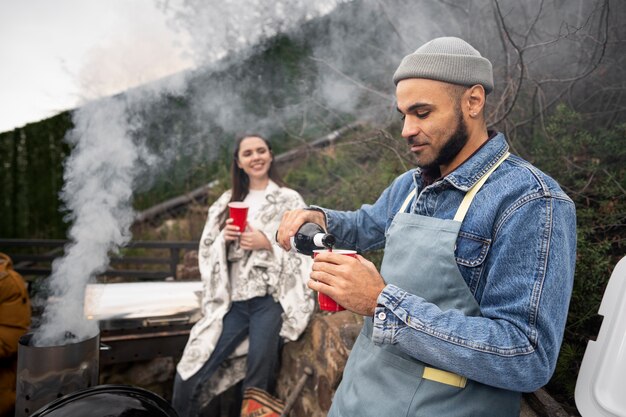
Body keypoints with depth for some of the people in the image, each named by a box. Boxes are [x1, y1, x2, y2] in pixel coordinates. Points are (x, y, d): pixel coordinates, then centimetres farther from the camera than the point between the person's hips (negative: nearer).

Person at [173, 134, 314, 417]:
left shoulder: (290, 200, 4)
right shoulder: (227, 202, 15)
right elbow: (207, 252, 13)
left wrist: (268, 243, -12)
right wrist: (224, 239, -6)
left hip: (270, 299, -3)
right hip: (232, 302, 4)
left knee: (258, 383, -4)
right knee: (187, 379, -3)